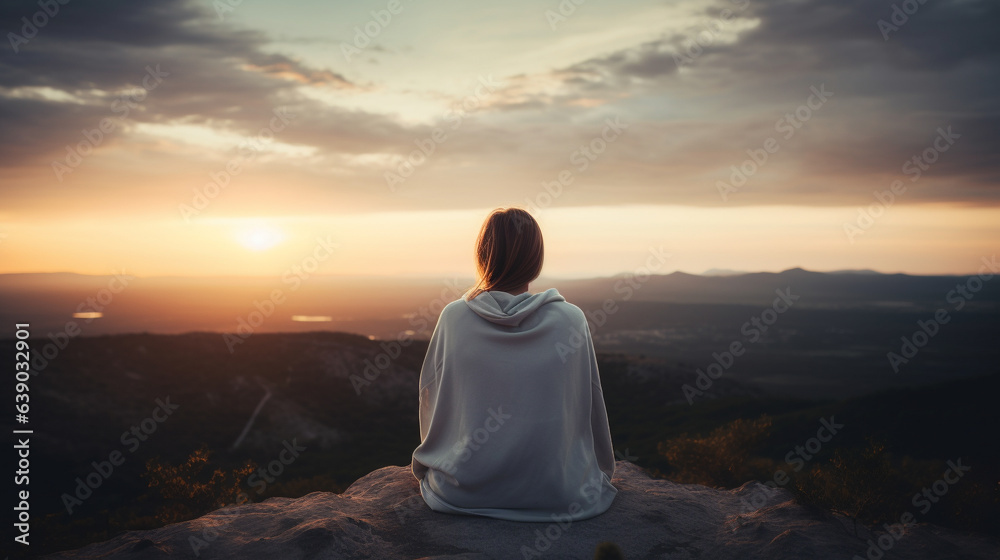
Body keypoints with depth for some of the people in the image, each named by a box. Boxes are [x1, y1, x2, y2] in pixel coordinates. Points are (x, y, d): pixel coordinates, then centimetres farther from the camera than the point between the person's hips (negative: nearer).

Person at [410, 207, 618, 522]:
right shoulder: (570, 320, -11)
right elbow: (592, 409, 1)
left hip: (463, 493, 0)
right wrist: (604, 470, 21)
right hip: (558, 493, 0)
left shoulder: (454, 318, -10)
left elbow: (430, 402, 3)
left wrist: (428, 466, 23)